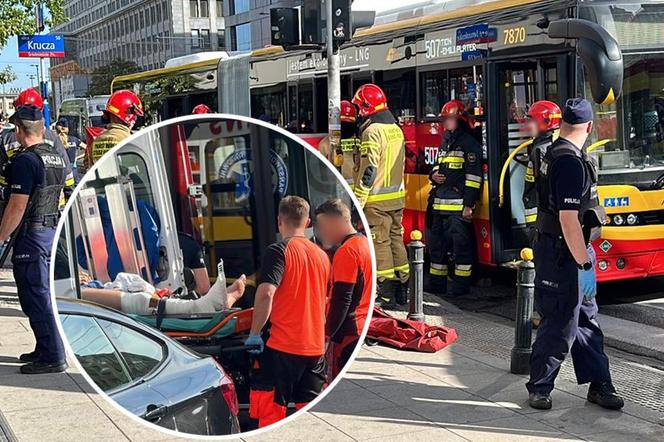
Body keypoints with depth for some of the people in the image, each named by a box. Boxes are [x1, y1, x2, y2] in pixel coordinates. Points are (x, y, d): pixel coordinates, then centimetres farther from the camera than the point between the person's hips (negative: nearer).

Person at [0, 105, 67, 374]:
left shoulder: (25, 161, -17)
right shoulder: (56, 157, 10)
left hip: (31, 234, -9)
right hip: (52, 229, 9)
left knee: (35, 296, -4)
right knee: (42, 292, 16)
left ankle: (52, 357, -2)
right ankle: (46, 349, 23)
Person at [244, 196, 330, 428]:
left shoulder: (279, 251, -9)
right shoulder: (322, 255, 11)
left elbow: (266, 293, -22)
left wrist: (254, 333, -13)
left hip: (282, 345, -6)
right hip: (316, 346, 6)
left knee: (271, 411, 2)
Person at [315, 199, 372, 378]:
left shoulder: (346, 252, -17)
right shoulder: (364, 242, 11)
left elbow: (341, 300, -20)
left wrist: (326, 333, -14)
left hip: (347, 332, -9)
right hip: (362, 327, 9)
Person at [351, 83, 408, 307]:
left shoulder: (373, 131, -15)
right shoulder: (395, 129, 13)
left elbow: (368, 169, -20)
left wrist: (358, 200, -17)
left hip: (377, 201, -8)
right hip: (397, 197, 9)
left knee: (380, 243, -3)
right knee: (396, 240, 13)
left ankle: (386, 295, -1)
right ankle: (402, 291, 18)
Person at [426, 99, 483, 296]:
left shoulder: (469, 143, -8)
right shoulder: (445, 141, 18)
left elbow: (474, 175, -13)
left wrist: (468, 205, -18)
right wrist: (434, 174, 8)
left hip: (458, 204, -9)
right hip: (440, 203, 9)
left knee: (461, 244, -5)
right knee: (437, 243, 14)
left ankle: (461, 284, 3)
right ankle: (437, 283, 23)